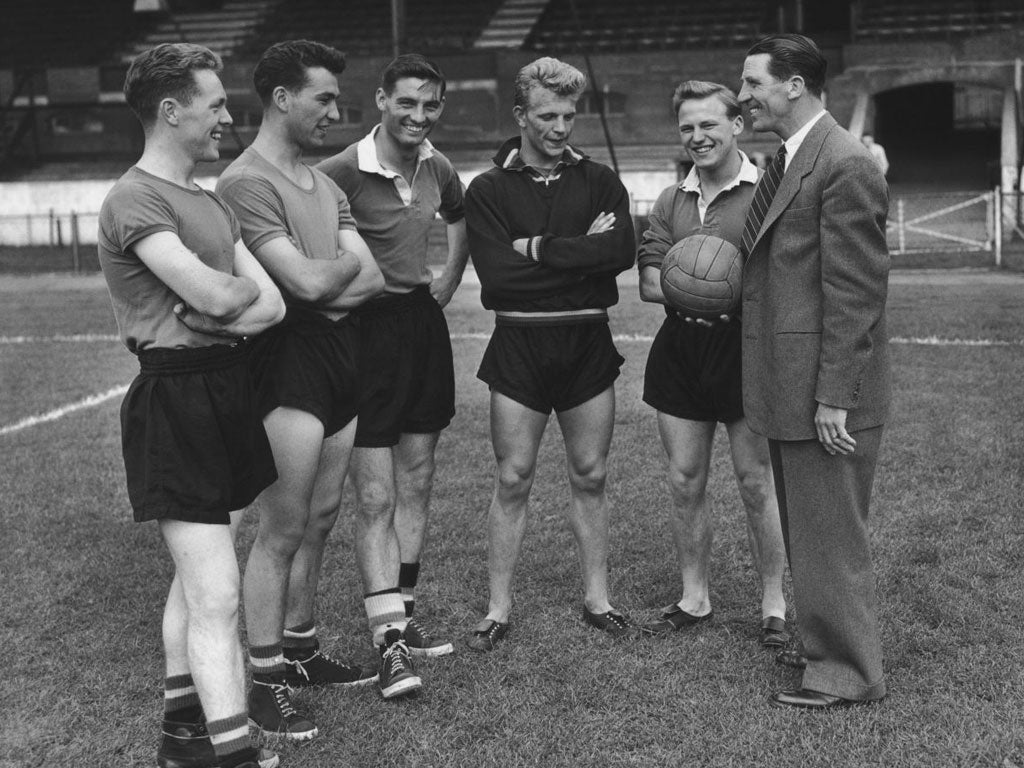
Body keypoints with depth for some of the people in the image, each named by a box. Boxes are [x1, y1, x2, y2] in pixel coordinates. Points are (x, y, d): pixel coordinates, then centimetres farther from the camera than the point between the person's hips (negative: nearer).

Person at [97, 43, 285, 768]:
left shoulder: (211, 203, 16)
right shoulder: (135, 200, -11)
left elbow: (272, 305, 8)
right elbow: (213, 295, -22)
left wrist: (217, 314, -12)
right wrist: (241, 286, 0)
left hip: (229, 393, 9)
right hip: (175, 401, -9)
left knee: (197, 579, 17)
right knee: (217, 597, -11)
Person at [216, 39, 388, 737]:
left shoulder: (325, 183, 15)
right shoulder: (246, 182, -12)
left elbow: (372, 278, 6)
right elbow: (310, 282, -20)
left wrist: (327, 290, -13)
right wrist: (349, 261, 0)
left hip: (340, 349, 8)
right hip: (289, 362, -8)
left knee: (321, 518, 14)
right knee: (285, 529, -4)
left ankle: (301, 649, 27)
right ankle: (265, 681, 5)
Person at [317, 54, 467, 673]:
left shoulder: (438, 168, 5)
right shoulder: (344, 170, -17)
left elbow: (460, 221, 26)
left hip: (424, 322, 7)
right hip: (367, 327, -7)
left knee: (417, 485, 14)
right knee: (376, 498, -5)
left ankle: (403, 612, 26)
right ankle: (389, 634, -1)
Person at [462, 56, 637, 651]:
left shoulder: (599, 182, 6)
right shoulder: (490, 189, 0)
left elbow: (622, 249, -13)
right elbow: (497, 275, -14)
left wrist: (540, 249, -14)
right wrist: (582, 253, -12)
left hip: (589, 341, 2)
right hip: (519, 342, -2)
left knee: (591, 477, 10)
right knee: (513, 480, 2)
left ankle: (598, 599, 22)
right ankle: (499, 609, 12)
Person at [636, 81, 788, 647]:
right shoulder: (671, 202, 11)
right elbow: (648, 282, 3)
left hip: (745, 348, -5)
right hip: (680, 349, 5)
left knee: (757, 483, 2)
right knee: (684, 481, 10)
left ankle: (774, 605, 15)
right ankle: (694, 599, 24)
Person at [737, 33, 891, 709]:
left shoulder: (845, 166, -16)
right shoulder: (787, 161, 14)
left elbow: (855, 294, -19)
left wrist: (834, 397, -20)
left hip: (825, 392, -10)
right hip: (787, 385, 10)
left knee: (830, 534, 1)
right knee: (808, 530, 18)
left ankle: (849, 673, 14)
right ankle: (831, 647, 31)